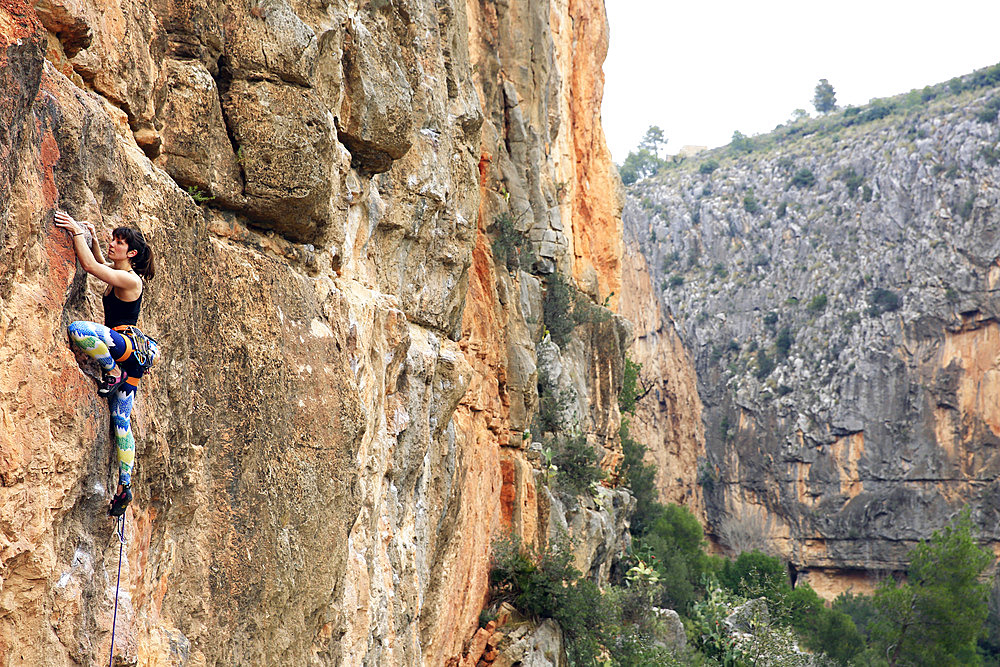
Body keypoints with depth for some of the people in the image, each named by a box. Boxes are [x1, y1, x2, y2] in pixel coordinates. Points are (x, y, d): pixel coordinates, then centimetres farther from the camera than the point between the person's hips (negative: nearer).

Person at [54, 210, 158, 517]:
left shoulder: (130, 280, -12)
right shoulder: (116, 273, 15)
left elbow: (90, 265, -22)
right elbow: (100, 264, 37)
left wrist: (76, 231, -15)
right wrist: (92, 238, 24)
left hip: (130, 344, -10)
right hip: (128, 354, 10)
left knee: (78, 329, -32)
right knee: (121, 420, 6)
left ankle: (113, 373, -13)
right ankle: (125, 486, 7)